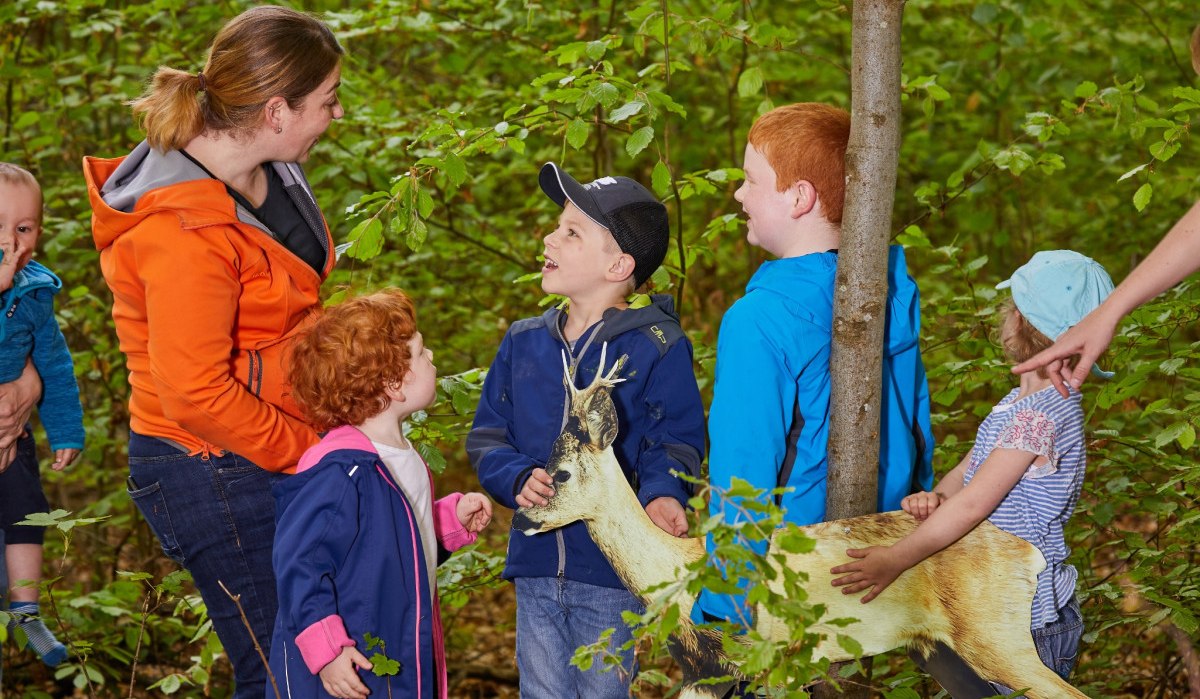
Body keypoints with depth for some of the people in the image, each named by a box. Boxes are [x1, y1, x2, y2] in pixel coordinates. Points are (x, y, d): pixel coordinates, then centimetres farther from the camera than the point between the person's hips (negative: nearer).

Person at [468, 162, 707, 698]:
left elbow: (676, 443, -7)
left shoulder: (656, 349, -7)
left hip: (614, 572, -4)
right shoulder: (524, 343, 7)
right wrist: (520, 479, -11)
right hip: (535, 563, 5)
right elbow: (487, 438, 9)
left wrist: (662, 495, -27)